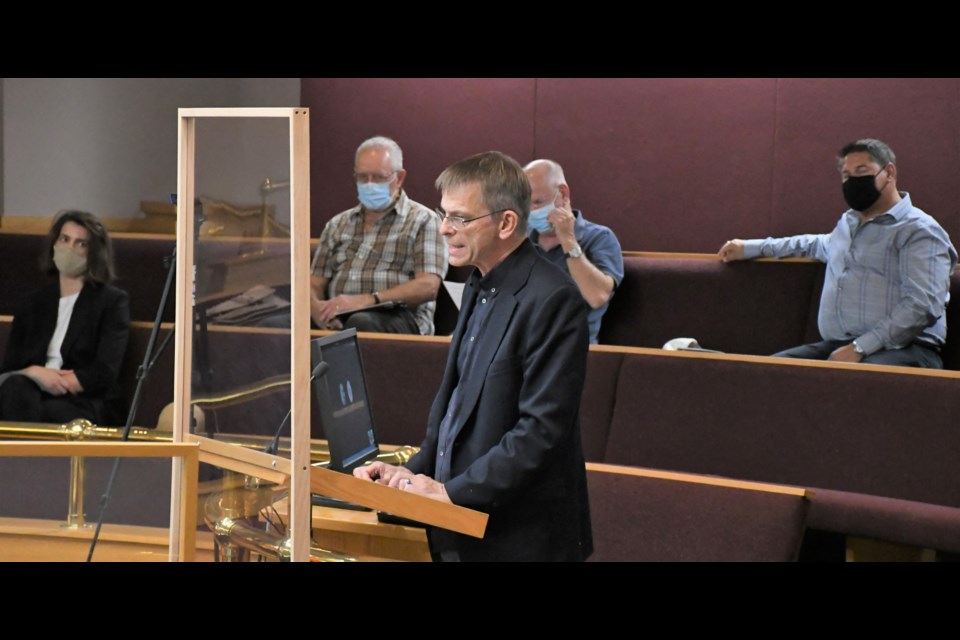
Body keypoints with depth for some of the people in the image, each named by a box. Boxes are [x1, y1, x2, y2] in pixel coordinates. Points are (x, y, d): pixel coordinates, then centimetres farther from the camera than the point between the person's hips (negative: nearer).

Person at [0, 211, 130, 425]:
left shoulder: (113, 301, 9)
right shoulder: (33, 303, 22)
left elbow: (104, 373, -4)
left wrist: (57, 383, -15)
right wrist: (35, 373, -11)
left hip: (86, 405, -4)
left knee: (48, 412, -40)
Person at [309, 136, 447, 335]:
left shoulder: (422, 221, 8)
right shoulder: (337, 225, 24)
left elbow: (428, 286, -7)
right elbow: (314, 284, 19)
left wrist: (365, 300, -18)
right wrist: (316, 307, -8)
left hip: (398, 317, -4)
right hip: (337, 318, 4)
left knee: (360, 323, -41)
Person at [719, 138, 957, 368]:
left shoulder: (919, 231, -2)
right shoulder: (847, 223, 27)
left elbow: (922, 306, -15)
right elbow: (820, 245, 52)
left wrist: (861, 347, -20)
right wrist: (750, 248, 51)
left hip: (900, 349, -8)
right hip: (837, 345, 8)